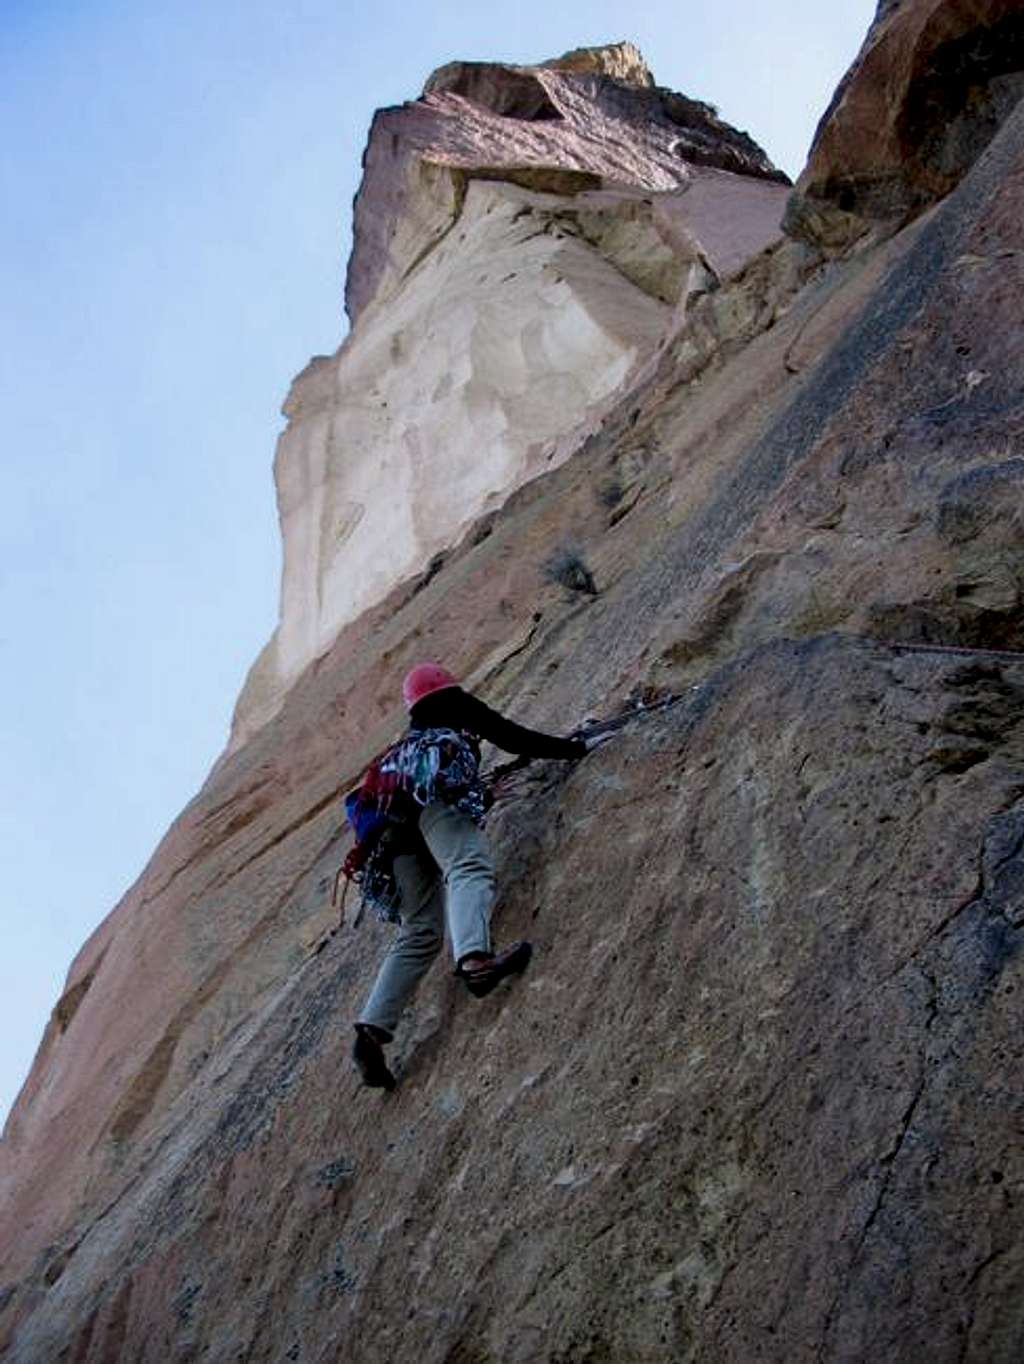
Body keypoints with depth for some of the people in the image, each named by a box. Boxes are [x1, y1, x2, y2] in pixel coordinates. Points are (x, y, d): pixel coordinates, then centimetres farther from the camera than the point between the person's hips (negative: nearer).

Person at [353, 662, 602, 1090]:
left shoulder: (412, 735, 42)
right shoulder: (457, 706, 25)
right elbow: (513, 738, 17)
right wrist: (576, 747, 22)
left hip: (398, 822, 6)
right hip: (435, 788, -6)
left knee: (420, 932, 0)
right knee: (469, 867, -31)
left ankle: (372, 1031, -15)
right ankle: (473, 959, -61)